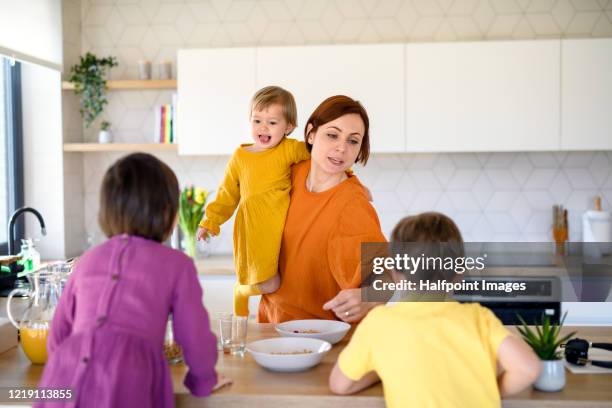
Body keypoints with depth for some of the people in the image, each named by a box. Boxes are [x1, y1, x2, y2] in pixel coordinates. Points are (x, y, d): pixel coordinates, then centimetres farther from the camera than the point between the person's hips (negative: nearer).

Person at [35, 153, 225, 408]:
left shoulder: (88, 259, 21)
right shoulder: (176, 264, 10)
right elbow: (195, 338, 13)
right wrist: (203, 381, 31)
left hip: (66, 375, 4)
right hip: (125, 386, -4)